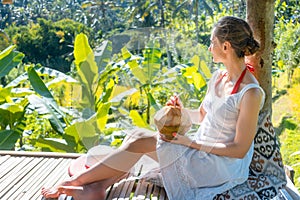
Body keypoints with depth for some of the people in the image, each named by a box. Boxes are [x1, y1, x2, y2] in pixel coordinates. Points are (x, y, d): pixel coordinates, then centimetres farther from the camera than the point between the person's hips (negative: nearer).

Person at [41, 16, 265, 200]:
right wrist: (183, 110, -5)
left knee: (140, 140, -18)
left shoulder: (251, 93, -21)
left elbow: (240, 149, -19)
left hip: (223, 165, -8)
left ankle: (75, 181, -5)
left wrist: (190, 143, -20)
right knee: (138, 135, -11)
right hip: (199, 151, 8)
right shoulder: (218, 77, 5)